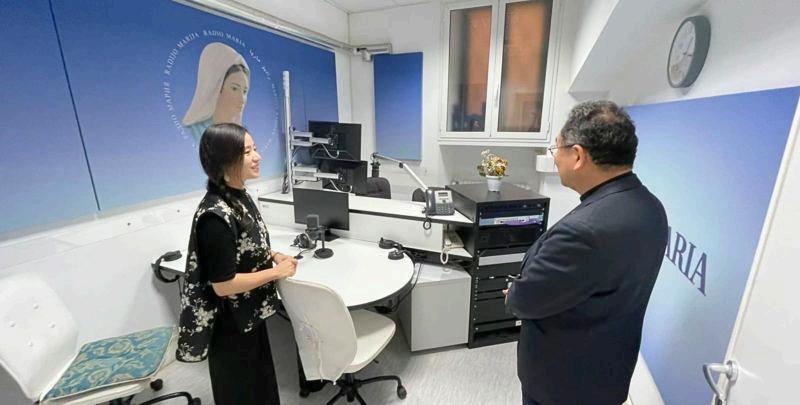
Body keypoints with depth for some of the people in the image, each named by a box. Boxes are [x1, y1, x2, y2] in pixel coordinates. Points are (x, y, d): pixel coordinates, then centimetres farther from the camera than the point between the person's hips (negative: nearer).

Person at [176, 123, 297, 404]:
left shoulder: (239, 195, -3)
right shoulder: (216, 216, -31)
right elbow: (223, 285, -27)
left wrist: (273, 255, -3)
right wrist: (277, 272, -20)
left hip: (249, 313, 8)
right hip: (229, 323, -8)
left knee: (259, 377, 29)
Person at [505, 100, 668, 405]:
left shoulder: (583, 230, -38)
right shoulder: (650, 207, -7)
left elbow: (524, 301, -25)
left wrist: (512, 295, -4)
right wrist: (526, 290, 1)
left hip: (563, 377, -7)